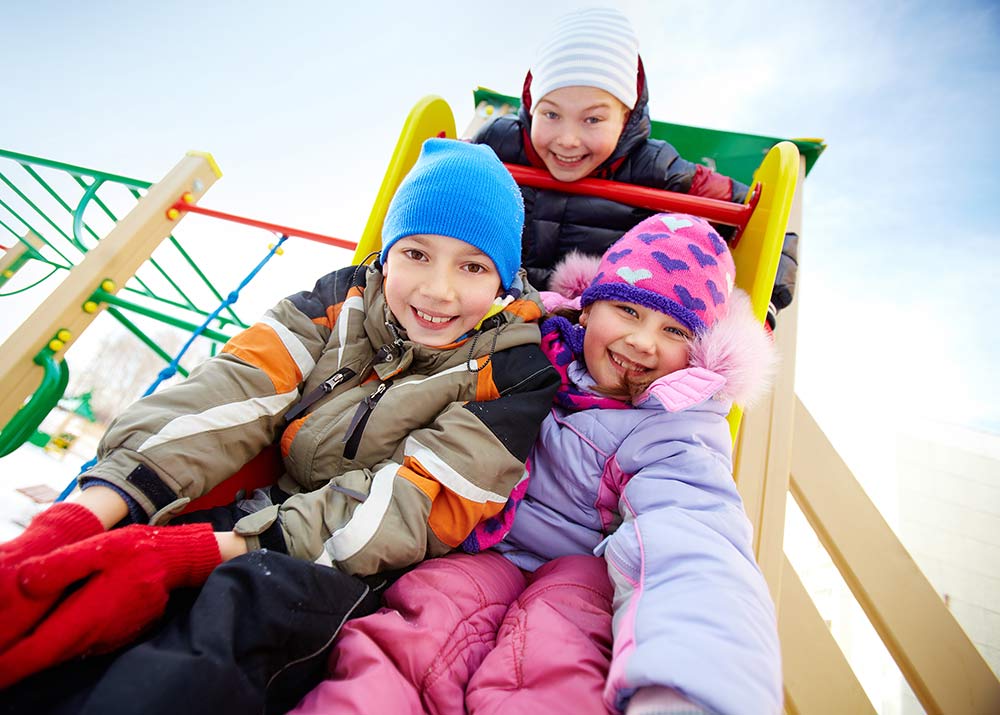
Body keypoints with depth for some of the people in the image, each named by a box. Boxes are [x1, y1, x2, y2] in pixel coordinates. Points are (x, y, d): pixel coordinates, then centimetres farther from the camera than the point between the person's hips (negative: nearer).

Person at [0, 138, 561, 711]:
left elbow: (413, 506, -19)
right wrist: (92, 511, -23)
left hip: (364, 571, -4)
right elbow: (234, 392, -7)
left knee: (253, 595, -34)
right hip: (277, 514, 5)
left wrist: (192, 553, -23)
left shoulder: (515, 369, -12)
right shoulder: (345, 298, 2)